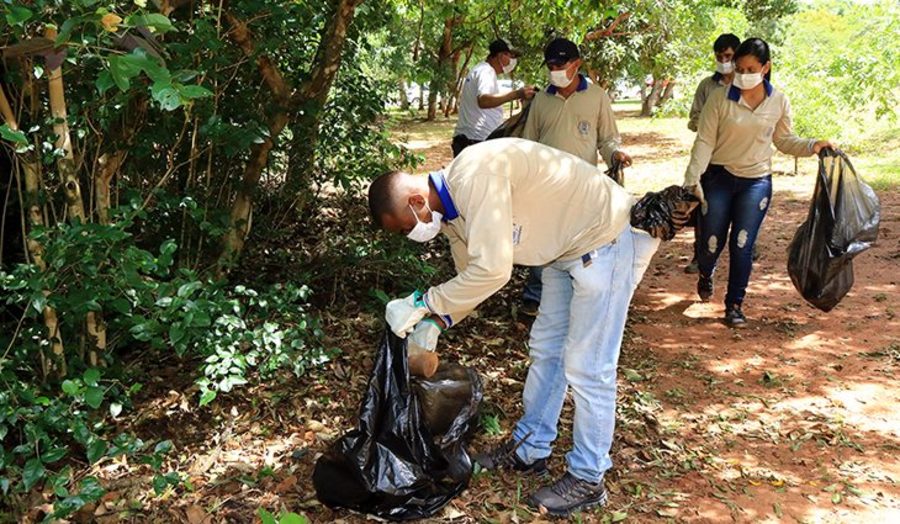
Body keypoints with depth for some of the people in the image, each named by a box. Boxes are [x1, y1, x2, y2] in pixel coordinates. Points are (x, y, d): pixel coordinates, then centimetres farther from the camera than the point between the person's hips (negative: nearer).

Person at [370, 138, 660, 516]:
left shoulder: (475, 176, -31)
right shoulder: (451, 209, 1)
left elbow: (491, 271, -35)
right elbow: (470, 276, 13)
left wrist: (421, 304, -24)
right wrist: (434, 324, 0)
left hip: (602, 242, -10)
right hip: (566, 247, 10)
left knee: (586, 366, -3)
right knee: (546, 349, 17)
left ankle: (588, 479, 13)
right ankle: (530, 449, 32)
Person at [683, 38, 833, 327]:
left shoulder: (779, 102, -1)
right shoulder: (720, 99, -9)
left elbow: (785, 141, 10)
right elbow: (705, 141, -9)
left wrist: (813, 146, -7)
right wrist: (692, 179, -17)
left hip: (757, 182, 1)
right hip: (719, 178, -1)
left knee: (742, 246, -1)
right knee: (711, 243, 4)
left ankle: (735, 305, 15)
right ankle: (705, 275, 40)